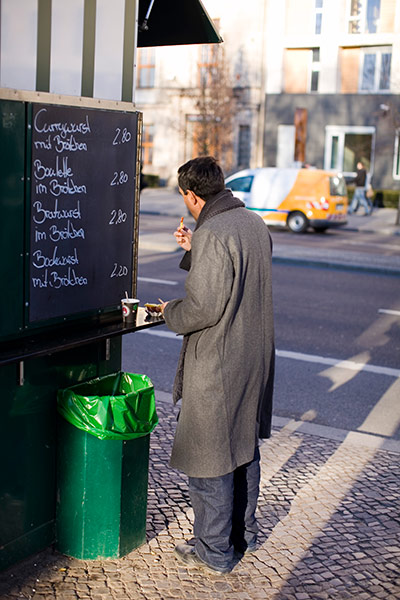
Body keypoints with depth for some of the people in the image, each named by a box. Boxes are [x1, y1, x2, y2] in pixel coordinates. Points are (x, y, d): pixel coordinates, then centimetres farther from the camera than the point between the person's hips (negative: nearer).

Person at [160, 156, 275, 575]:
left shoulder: (213, 235, -22)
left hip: (216, 364, -9)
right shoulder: (254, 223, 7)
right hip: (255, 358, 10)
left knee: (208, 460, 5)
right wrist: (194, 250, 16)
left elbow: (204, 308, -25)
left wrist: (170, 312, -5)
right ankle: (244, 533, 37)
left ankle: (215, 552, 18)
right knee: (244, 448, 21)